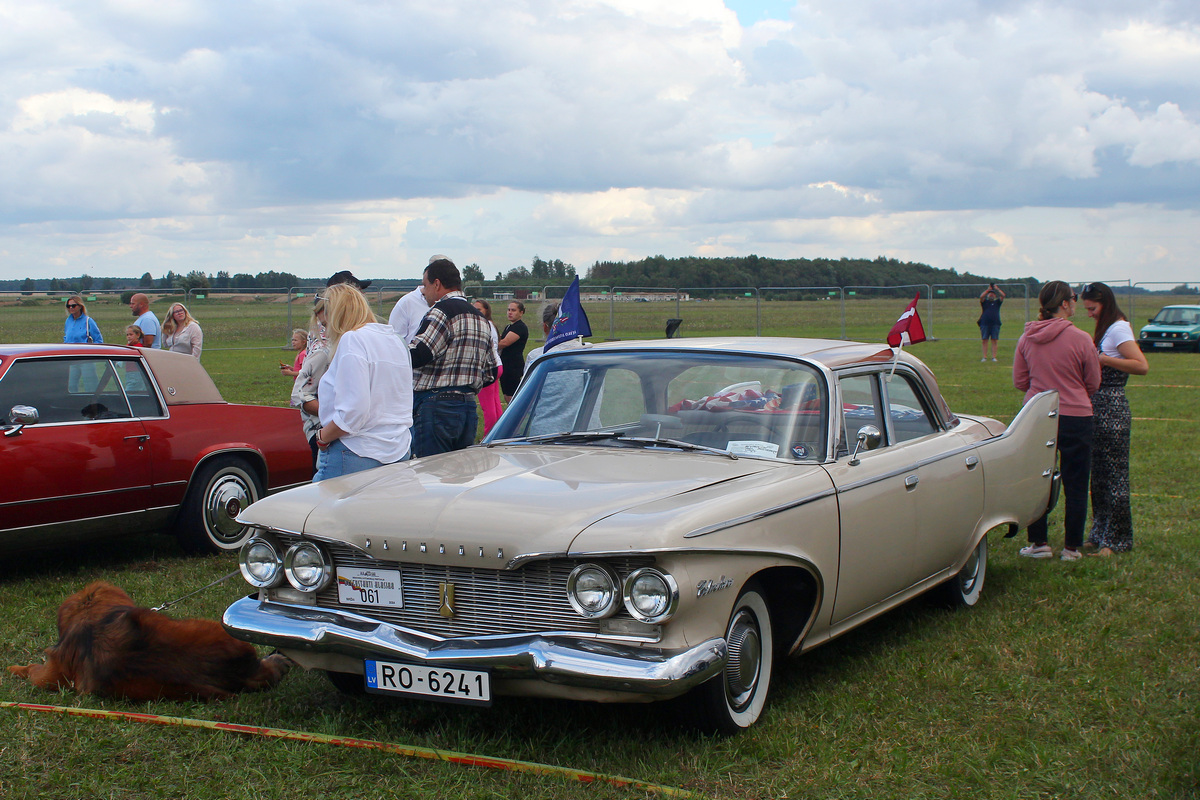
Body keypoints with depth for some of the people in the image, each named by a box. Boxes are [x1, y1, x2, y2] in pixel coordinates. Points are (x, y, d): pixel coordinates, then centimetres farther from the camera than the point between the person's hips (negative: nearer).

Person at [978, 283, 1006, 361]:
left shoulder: (997, 302, 15)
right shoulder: (985, 302, 12)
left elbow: (1003, 295, 2)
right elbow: (981, 297, -7)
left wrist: (997, 289, 3)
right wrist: (988, 289, -3)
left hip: (995, 323, 1)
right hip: (985, 323, -1)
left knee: (994, 340, -1)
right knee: (985, 340, -1)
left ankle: (993, 357, 1)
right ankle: (984, 357, 1)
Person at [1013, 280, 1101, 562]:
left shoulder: (1026, 338, -1)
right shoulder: (1081, 339, -12)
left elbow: (1019, 381, 6)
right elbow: (1093, 384, -1)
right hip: (1075, 418, -3)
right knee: (1075, 485, 7)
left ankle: (1039, 543, 16)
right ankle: (1072, 547, 12)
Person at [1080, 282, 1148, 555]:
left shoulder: (1118, 329, -13)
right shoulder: (1105, 329, 15)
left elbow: (1142, 366, -23)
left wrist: (1103, 359, -22)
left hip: (1112, 408, -10)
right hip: (1098, 407, 10)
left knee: (1114, 473, -2)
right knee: (1098, 474, 14)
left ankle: (1116, 541, 5)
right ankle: (1100, 535, 23)